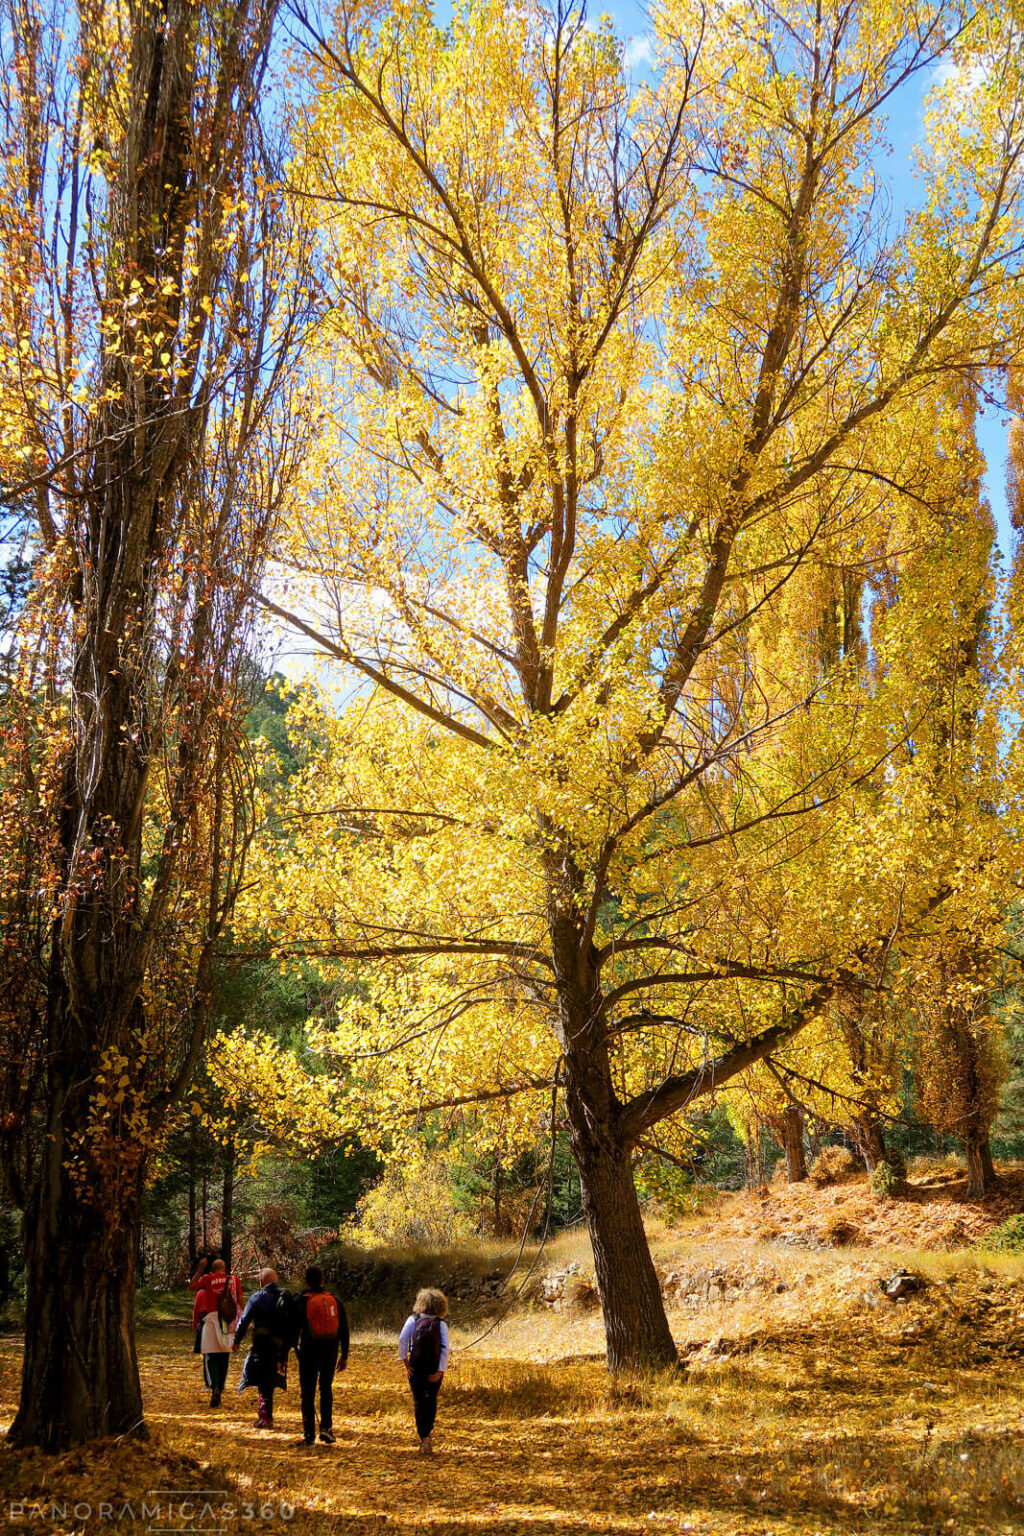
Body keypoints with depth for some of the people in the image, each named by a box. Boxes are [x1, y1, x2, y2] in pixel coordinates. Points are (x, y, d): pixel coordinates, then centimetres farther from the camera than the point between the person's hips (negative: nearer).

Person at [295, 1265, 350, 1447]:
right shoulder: (334, 1300, 5)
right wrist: (344, 1355, 11)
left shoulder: (302, 1302, -4)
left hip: (309, 1351, -3)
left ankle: (309, 1433, 5)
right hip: (330, 1351, 3)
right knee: (326, 1388, 17)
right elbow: (344, 1329, 6)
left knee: (308, 1392, 6)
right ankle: (326, 1427, 5)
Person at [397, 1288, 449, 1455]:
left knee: (419, 1402, 10)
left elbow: (402, 1339, -13)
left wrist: (405, 1361, -7)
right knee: (431, 1401, 17)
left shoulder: (413, 1320, -1)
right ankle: (427, 1435, 12)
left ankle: (423, 1437, 5)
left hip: (415, 1367, 0)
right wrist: (440, 1371, -14)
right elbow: (445, 1348, -12)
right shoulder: (441, 1325, -2)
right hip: (435, 1368, 0)